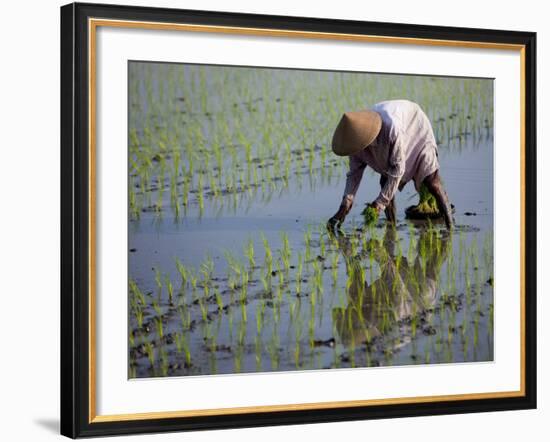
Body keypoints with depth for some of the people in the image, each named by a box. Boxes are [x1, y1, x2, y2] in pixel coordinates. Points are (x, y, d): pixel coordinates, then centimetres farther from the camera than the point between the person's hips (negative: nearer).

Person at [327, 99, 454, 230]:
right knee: (385, 183, -6)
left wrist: (380, 203, -36)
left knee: (432, 183, -13)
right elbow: (354, 172, -18)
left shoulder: (392, 129, -47)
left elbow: (398, 167, -38)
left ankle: (450, 227, -5)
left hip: (417, 133, -6)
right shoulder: (357, 136, -27)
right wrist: (344, 207, -26)